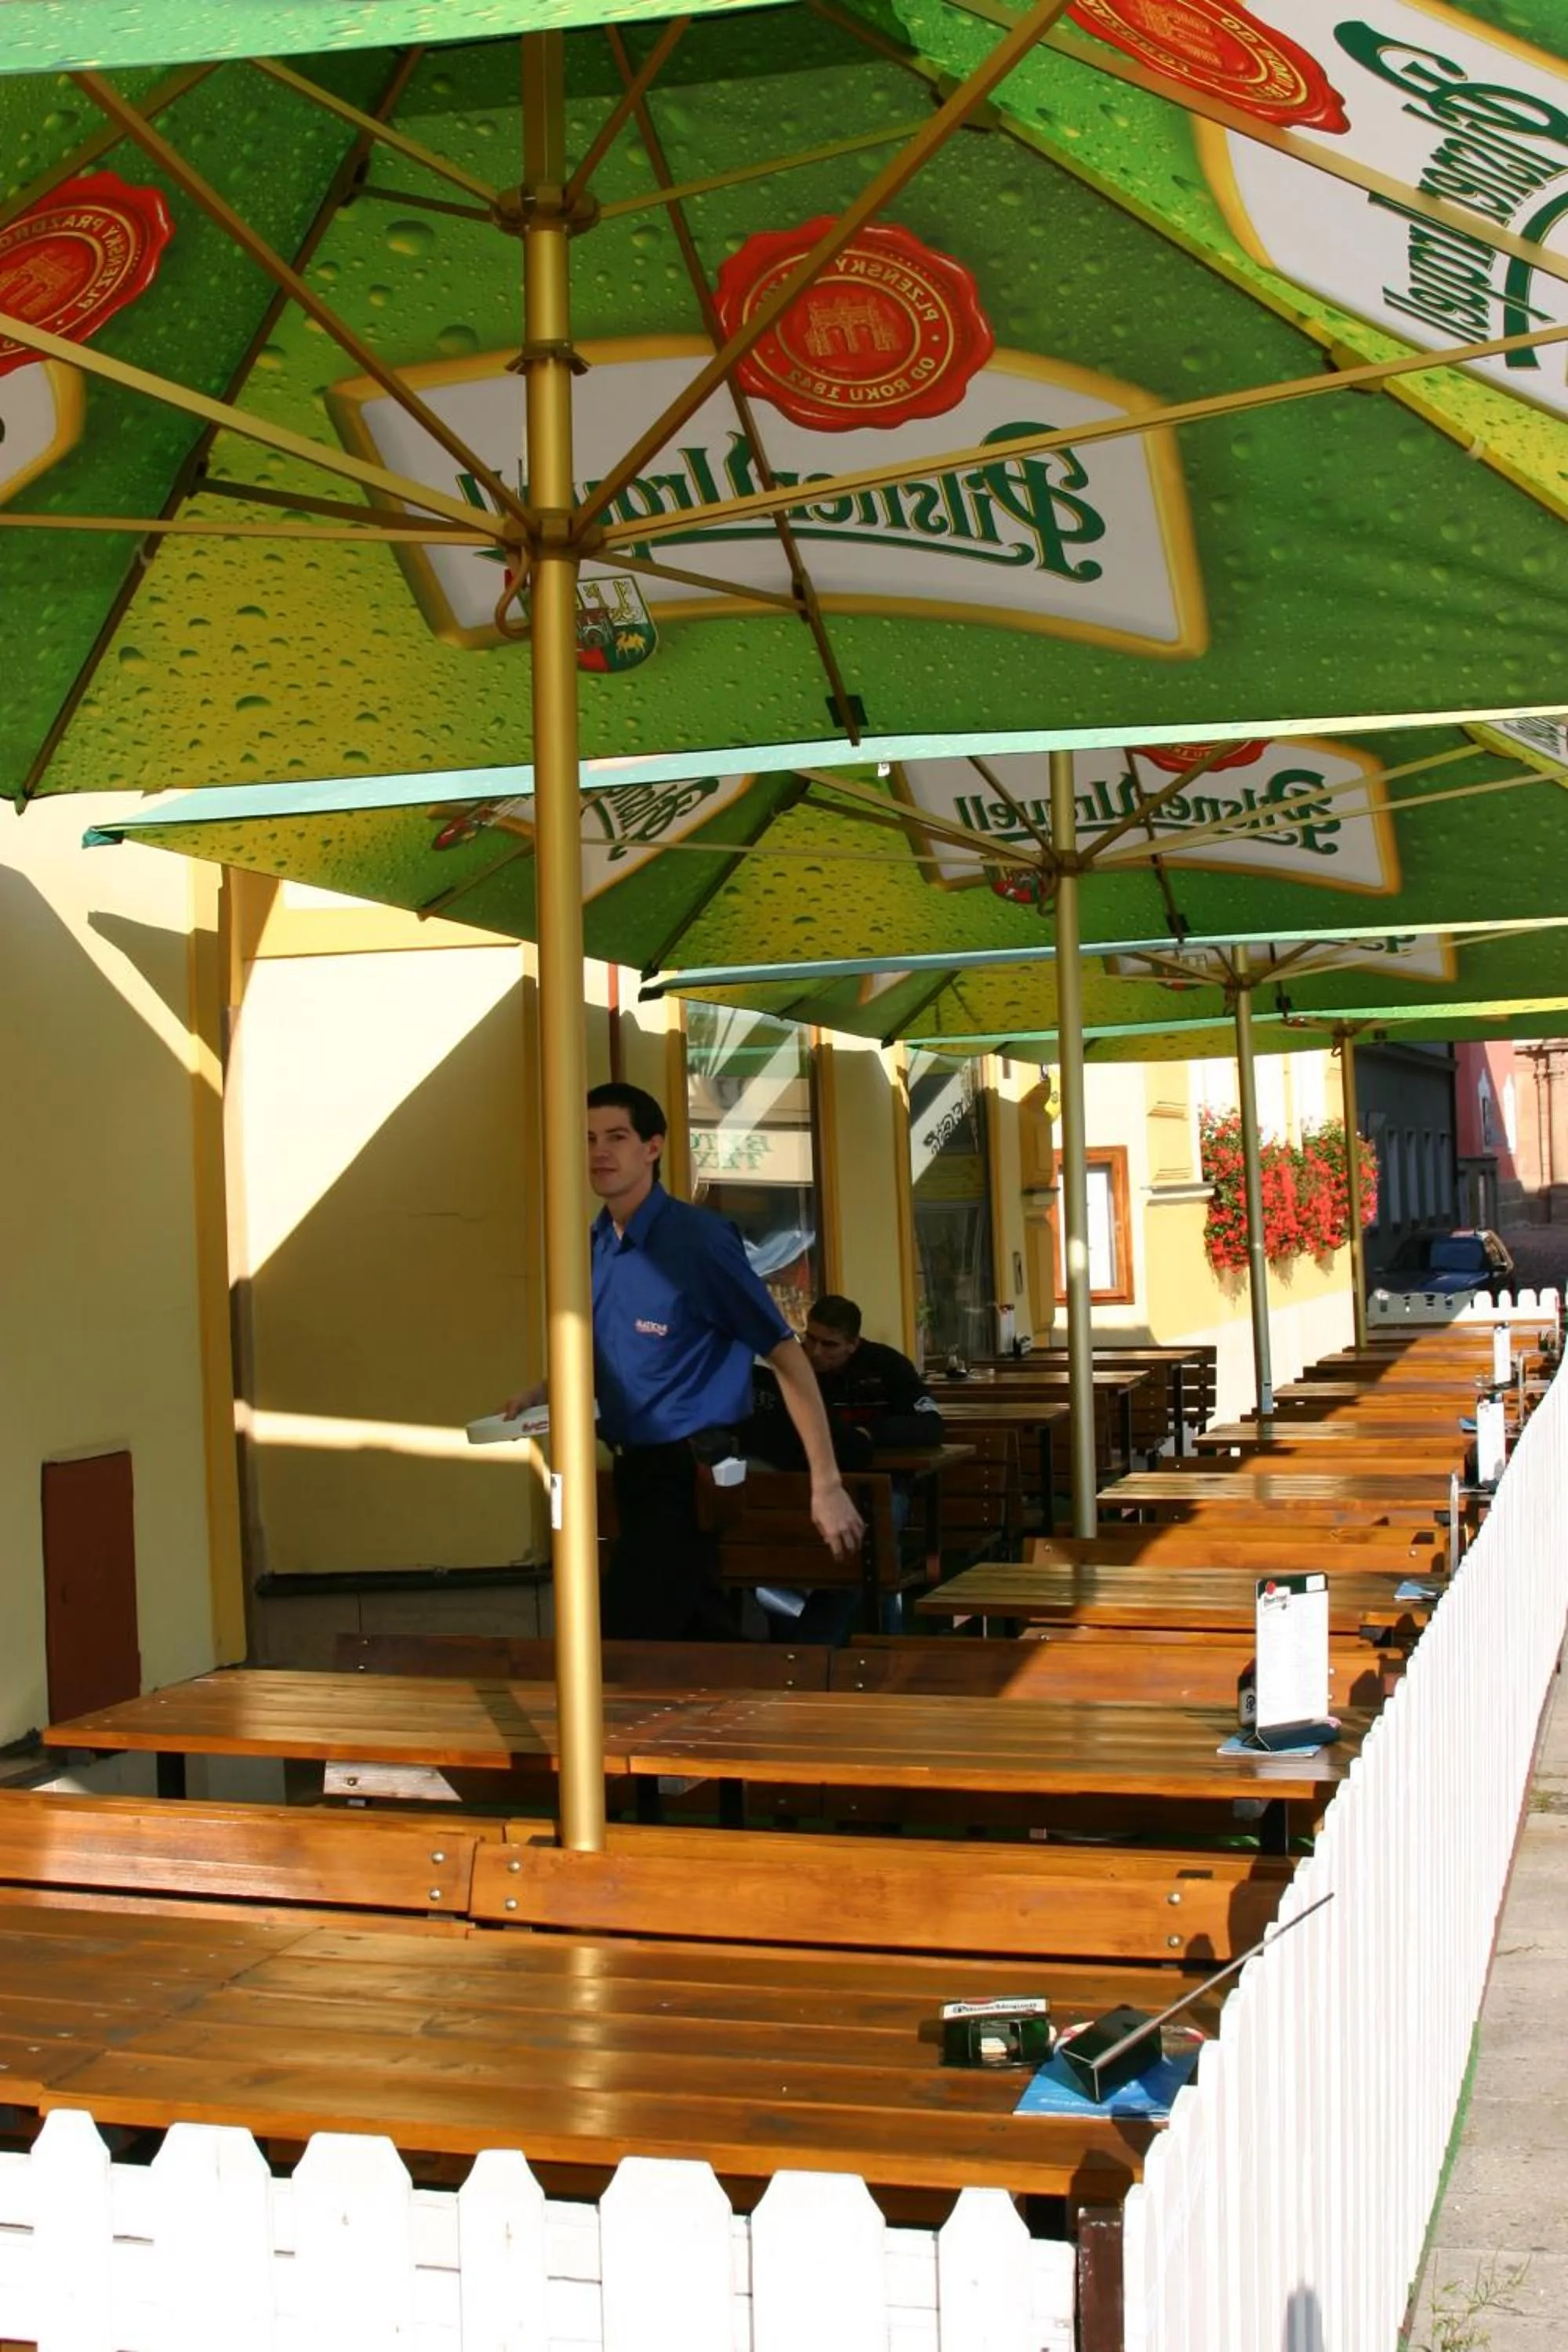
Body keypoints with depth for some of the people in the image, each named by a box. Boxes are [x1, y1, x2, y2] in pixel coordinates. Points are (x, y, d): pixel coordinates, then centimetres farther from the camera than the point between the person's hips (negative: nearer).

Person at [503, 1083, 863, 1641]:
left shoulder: (698, 1239, -17)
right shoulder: (595, 1246, 6)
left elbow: (785, 1356, -16)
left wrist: (826, 1485, -20)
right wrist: (542, 1392, 4)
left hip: (689, 1472, -8)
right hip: (634, 1468, 8)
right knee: (703, 1637, 17)